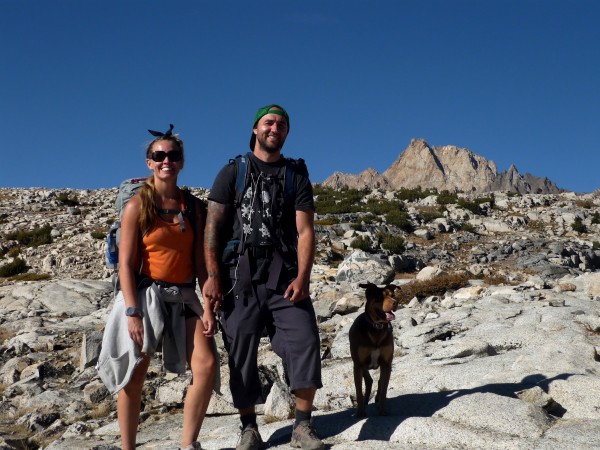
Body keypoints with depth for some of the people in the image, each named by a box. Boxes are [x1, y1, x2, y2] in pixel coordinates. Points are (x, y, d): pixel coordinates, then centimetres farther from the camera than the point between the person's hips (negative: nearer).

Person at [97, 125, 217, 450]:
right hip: (146, 294, -3)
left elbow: (200, 261, 6)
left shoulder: (193, 206, 7)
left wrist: (209, 306, -1)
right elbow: (125, 264, -7)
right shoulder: (137, 206, -3)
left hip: (184, 296, 3)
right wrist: (132, 311, -16)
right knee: (135, 373, -2)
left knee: (207, 365, -10)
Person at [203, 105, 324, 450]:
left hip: (285, 275, 1)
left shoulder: (296, 175, 12)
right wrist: (213, 276, -8)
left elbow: (305, 230, 2)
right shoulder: (233, 172, 9)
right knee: (241, 353, 1)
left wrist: (302, 277, -11)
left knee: (305, 340, -10)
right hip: (241, 275, 0)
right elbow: (214, 226, 2)